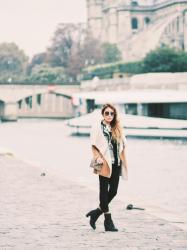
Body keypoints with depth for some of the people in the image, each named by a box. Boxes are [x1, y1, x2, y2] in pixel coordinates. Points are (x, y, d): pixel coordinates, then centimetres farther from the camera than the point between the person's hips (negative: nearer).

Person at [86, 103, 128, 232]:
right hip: (105, 164, -5)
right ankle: (108, 220, 8)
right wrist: (98, 158, -17)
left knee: (113, 191, 2)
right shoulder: (97, 128, 1)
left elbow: (122, 146, 14)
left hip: (116, 164, 5)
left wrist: (123, 162, 6)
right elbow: (94, 146, -3)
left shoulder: (117, 129, 13)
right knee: (104, 191, 0)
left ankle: (96, 212, 21)